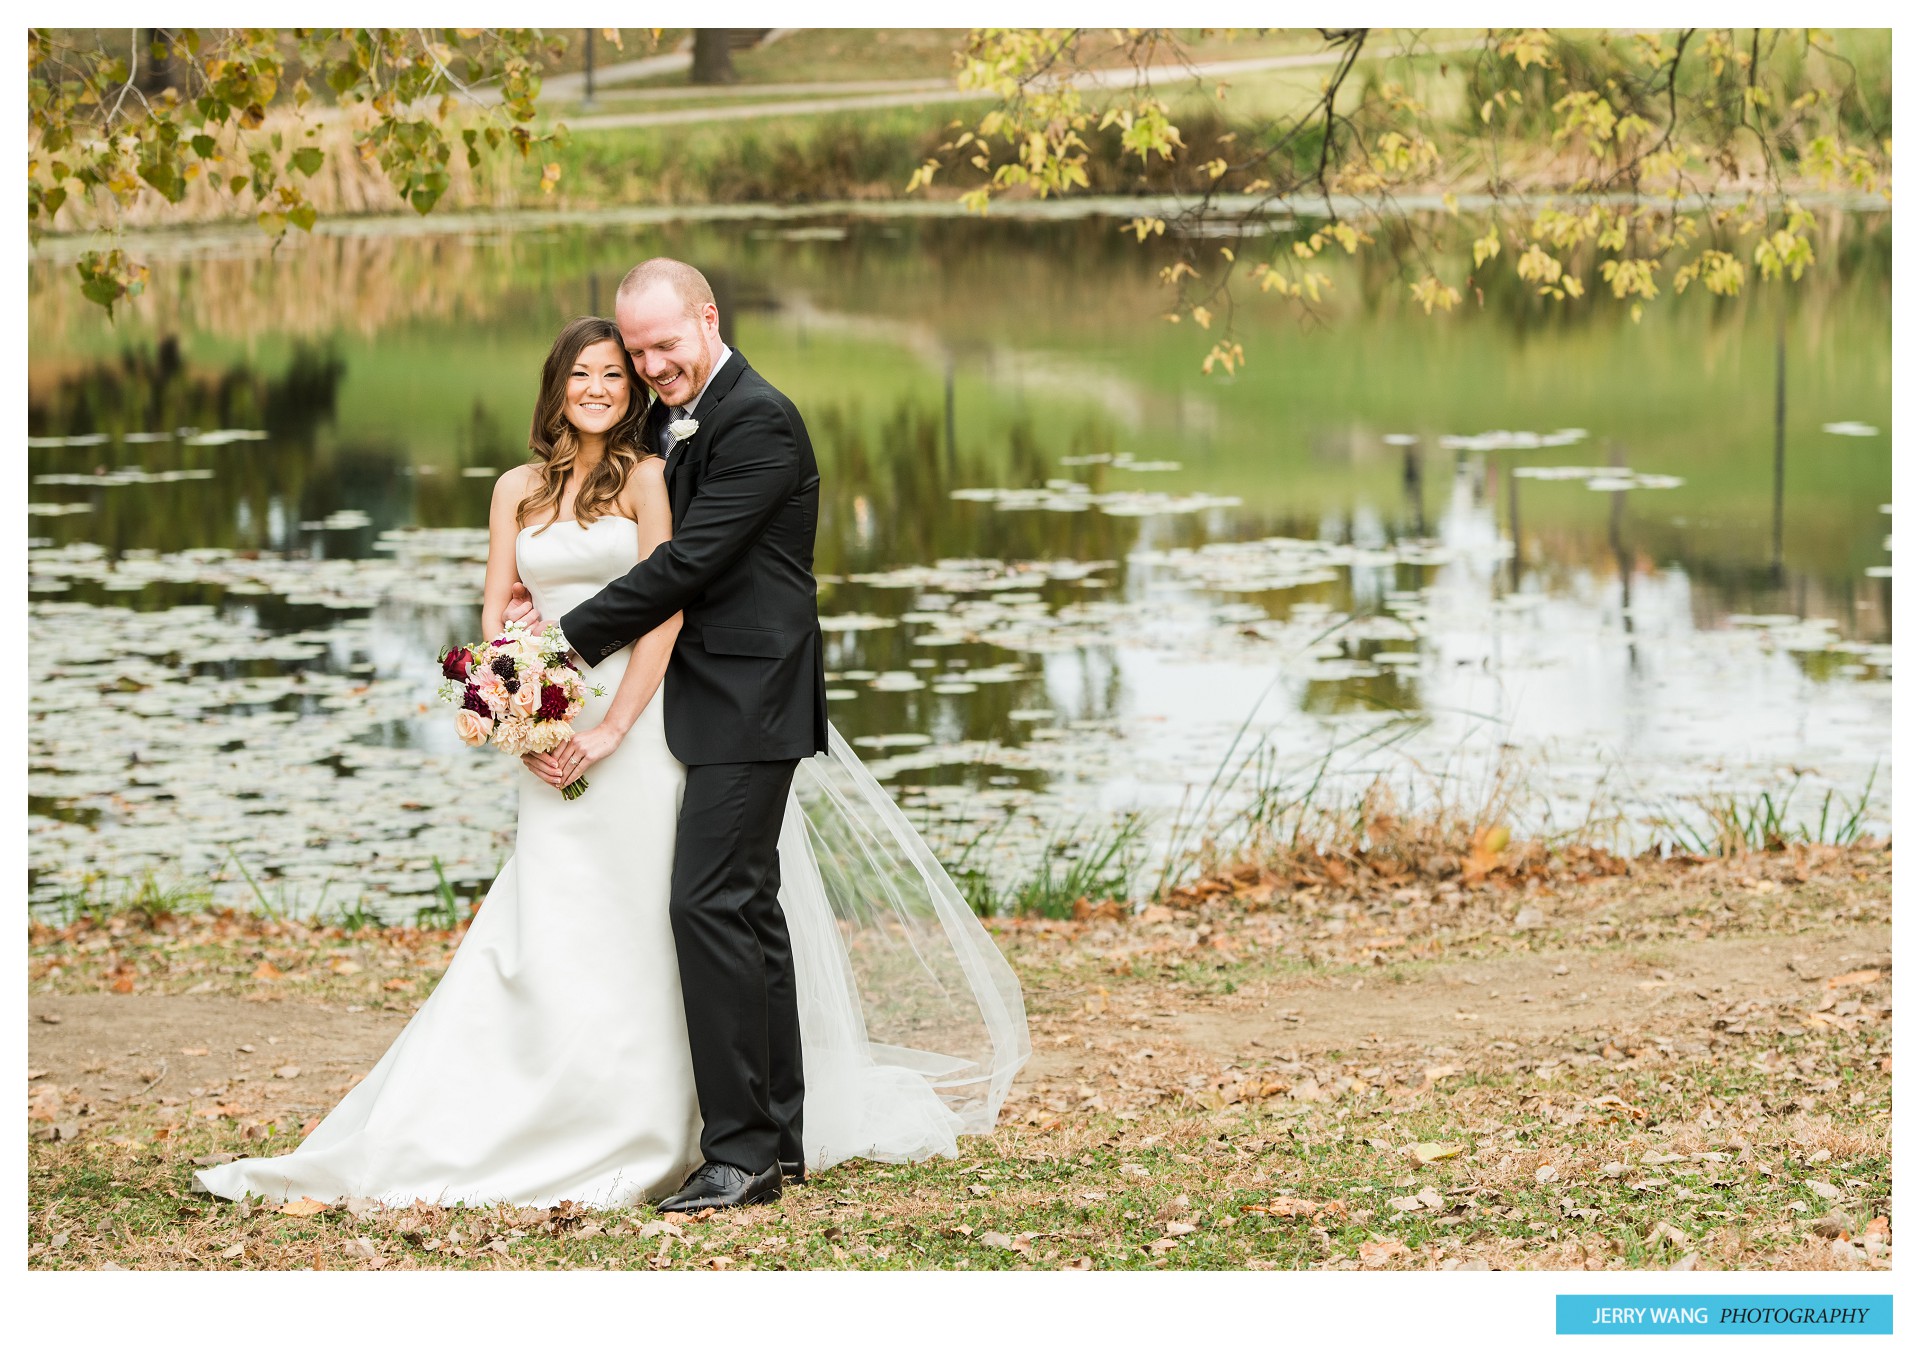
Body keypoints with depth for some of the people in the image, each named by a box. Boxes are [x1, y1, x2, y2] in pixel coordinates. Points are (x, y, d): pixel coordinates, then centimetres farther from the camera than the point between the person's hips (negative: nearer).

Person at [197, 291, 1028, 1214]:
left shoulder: (649, 476, -1)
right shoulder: (517, 490, 13)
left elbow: (667, 609, -9)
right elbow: (495, 617, 12)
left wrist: (611, 729, -15)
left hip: (637, 727, -4)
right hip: (551, 738, 5)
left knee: (632, 935, -4)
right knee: (545, 938, 1)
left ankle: (643, 1139, 3)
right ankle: (554, 1139, 8)